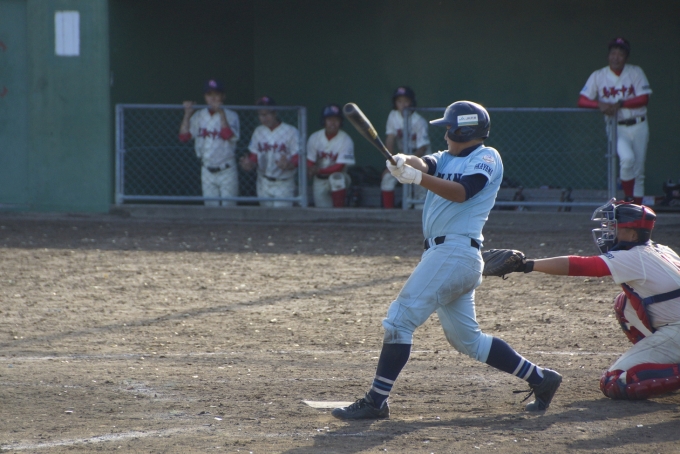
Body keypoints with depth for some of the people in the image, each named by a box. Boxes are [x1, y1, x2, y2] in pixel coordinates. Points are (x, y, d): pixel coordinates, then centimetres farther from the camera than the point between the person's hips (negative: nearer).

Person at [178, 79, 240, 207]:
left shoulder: (230, 116, -7)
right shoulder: (199, 116, 5)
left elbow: (229, 136, -24)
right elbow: (183, 137, -1)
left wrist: (221, 113, -27)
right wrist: (187, 115, -9)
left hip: (227, 171, -4)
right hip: (207, 171, 4)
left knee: (229, 206, -5)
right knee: (210, 206, 8)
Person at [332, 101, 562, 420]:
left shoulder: (487, 158, -3)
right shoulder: (446, 158, 20)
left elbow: (461, 192, -19)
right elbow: (424, 165, -1)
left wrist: (416, 177, -31)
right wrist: (407, 163, -25)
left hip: (456, 252, -10)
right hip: (441, 252, 10)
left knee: (400, 318, -13)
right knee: (467, 339, 14)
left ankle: (376, 402, -13)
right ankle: (540, 378, 21)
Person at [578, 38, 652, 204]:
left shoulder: (636, 72, 0)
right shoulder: (598, 76, 0)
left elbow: (644, 99, -8)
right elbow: (582, 100, -5)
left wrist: (619, 104, -18)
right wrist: (600, 104, -24)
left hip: (638, 127, 2)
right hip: (616, 128, -2)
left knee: (638, 171, 5)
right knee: (627, 157, -28)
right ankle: (629, 198, -11)